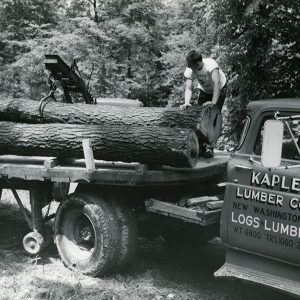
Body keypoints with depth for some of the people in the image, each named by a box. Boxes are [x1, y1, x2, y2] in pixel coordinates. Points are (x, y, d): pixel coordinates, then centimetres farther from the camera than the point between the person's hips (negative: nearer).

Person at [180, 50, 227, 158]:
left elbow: (216, 83, -48)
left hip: (219, 89, -4)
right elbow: (188, 88, -32)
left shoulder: (210, 64, -39)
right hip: (204, 91, 4)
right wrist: (187, 103, -51)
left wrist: (213, 102, -58)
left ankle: (210, 148, -10)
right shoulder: (189, 71, -26)